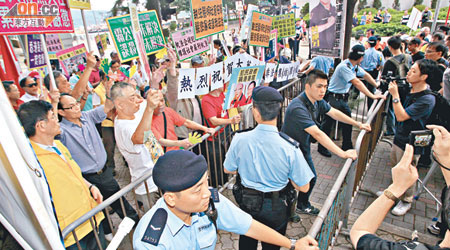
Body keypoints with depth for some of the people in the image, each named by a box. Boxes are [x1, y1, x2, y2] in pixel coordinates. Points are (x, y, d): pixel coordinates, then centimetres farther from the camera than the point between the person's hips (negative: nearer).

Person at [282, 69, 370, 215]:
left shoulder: (317, 100, -6)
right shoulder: (298, 107, -36)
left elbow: (334, 113, 8)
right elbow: (317, 134, -41)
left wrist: (358, 124, 5)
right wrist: (342, 154, -41)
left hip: (303, 147, 9)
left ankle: (303, 206, 44)